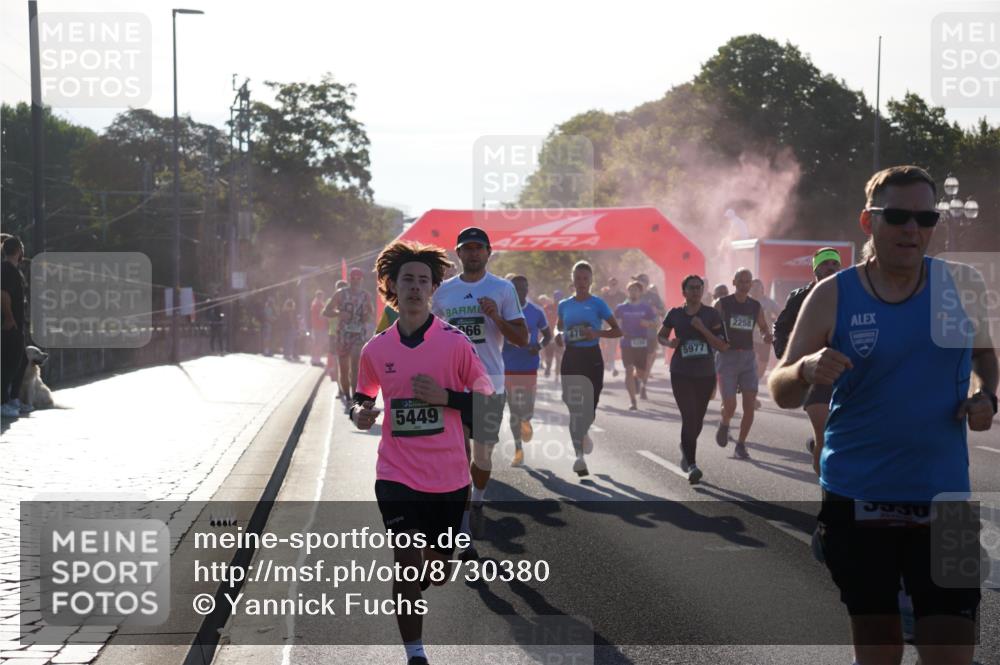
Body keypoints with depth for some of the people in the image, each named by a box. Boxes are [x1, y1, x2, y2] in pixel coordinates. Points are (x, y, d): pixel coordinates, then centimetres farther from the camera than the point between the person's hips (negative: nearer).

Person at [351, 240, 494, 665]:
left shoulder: (455, 342, -4)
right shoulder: (376, 349, 3)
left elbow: (487, 401, -2)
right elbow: (363, 396, 19)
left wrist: (445, 396, -17)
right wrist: (360, 414, -4)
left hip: (448, 477, 0)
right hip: (397, 473, 0)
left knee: (437, 572, 12)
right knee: (407, 562, -15)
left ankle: (410, 594, 48)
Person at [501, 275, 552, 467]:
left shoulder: (536, 312, 1)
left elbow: (547, 335, 11)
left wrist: (539, 346, -9)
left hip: (530, 367, 0)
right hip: (509, 368, 0)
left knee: (527, 408, -5)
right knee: (514, 409, 3)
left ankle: (526, 423, 34)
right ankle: (518, 451, 14)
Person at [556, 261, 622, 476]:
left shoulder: (598, 304, -2)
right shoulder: (564, 305, 7)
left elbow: (618, 331, -2)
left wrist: (597, 334, -18)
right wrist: (559, 336, -2)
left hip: (592, 357, -2)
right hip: (571, 357, 2)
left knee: (590, 403, 0)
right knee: (573, 407, -6)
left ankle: (584, 433, 36)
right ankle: (579, 456, -4)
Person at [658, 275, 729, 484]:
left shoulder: (711, 315, 0)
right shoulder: (675, 314, 1)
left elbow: (723, 347, -5)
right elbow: (660, 336, 17)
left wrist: (703, 329, -16)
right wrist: (669, 343, -7)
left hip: (705, 374, 2)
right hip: (681, 374, -2)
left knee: (697, 420, 13)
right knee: (689, 417, -14)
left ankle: (686, 448, 43)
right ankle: (691, 465, -14)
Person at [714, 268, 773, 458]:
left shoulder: (755, 306, 6)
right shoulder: (723, 304, -3)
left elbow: (764, 327, 20)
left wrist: (767, 335, -3)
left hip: (748, 357, 3)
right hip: (727, 357, -3)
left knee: (750, 405, -3)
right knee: (730, 405, -11)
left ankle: (741, 444, 11)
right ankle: (724, 424, 23)